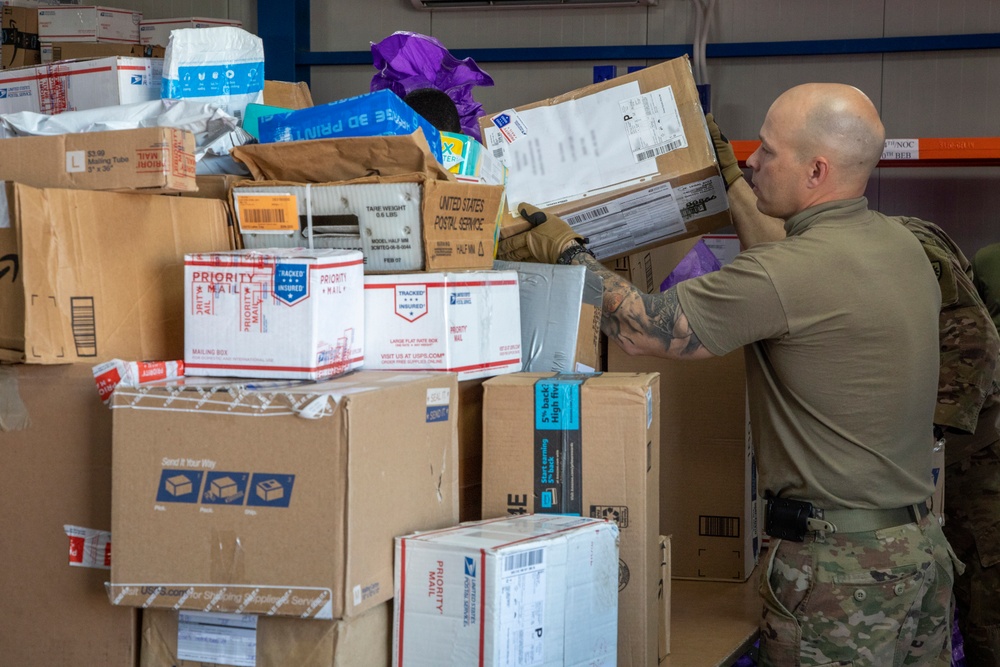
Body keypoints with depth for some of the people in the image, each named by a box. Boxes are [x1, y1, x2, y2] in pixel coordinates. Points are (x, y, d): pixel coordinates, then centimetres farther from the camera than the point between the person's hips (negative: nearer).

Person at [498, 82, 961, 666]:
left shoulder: (791, 273, -22)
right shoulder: (902, 245, 6)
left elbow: (643, 327, -16)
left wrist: (566, 250, -1)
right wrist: (730, 179, 36)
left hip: (839, 559, -9)